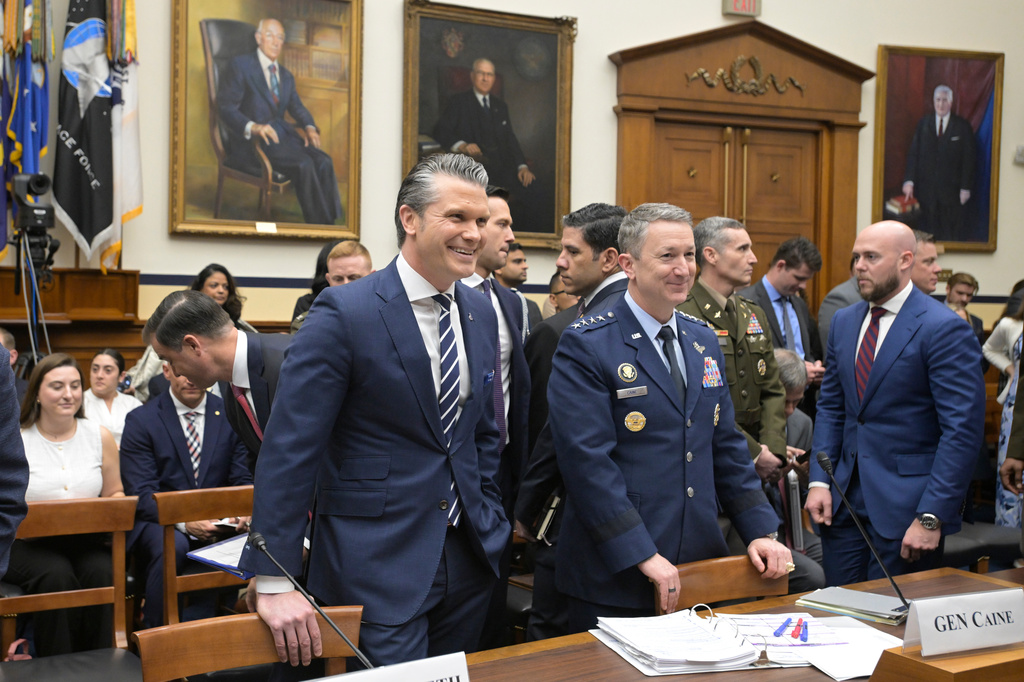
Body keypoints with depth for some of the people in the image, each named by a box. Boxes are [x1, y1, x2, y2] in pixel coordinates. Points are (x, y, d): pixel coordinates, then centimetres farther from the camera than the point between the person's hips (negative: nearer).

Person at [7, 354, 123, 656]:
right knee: (56, 575, -34)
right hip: (27, 543, -2)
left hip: (84, 540, 2)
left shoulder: (100, 437, 10)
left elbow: (115, 494, 15)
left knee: (102, 572, -31)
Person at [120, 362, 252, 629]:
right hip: (159, 521, -2)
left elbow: (243, 481, 8)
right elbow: (140, 494, -7)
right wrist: (184, 522, -24)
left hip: (217, 522, 2)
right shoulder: (141, 421, 1)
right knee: (172, 547, -37)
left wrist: (242, 515, -16)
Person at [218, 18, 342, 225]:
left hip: (282, 132, 7)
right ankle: (318, 224, -23)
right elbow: (226, 108, -8)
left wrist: (310, 127, -6)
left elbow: (297, 107, 18)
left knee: (324, 162, -21)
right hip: (252, 139, -7)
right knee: (303, 164, -30)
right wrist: (252, 127, -27)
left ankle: (331, 223, -24)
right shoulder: (240, 65, 0)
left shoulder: (286, 76, 23)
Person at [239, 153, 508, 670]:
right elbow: (289, 448, -17)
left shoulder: (481, 313, 7)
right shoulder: (344, 312, -14)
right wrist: (273, 581, -20)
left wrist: (491, 525, 13)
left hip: (469, 558, 7)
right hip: (376, 563, -6)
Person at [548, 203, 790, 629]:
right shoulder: (585, 346, -10)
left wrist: (761, 530, 5)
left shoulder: (703, 341, 12)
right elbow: (587, 461, -17)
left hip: (701, 566, 6)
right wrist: (644, 556, -20)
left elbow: (726, 446, 15)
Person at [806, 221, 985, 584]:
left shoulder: (945, 329, -12)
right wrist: (819, 481, 3)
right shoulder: (844, 321, 10)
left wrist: (931, 517, -19)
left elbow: (963, 430, -15)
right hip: (845, 500, 6)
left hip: (907, 506, -6)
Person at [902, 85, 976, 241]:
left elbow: (968, 158, 1)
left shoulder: (962, 126, 2)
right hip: (926, 187, 2)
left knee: (951, 234, 1)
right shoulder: (923, 124, 8)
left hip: (951, 189, -2)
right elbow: (913, 154, 4)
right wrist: (909, 180, -8)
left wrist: (966, 188, -4)